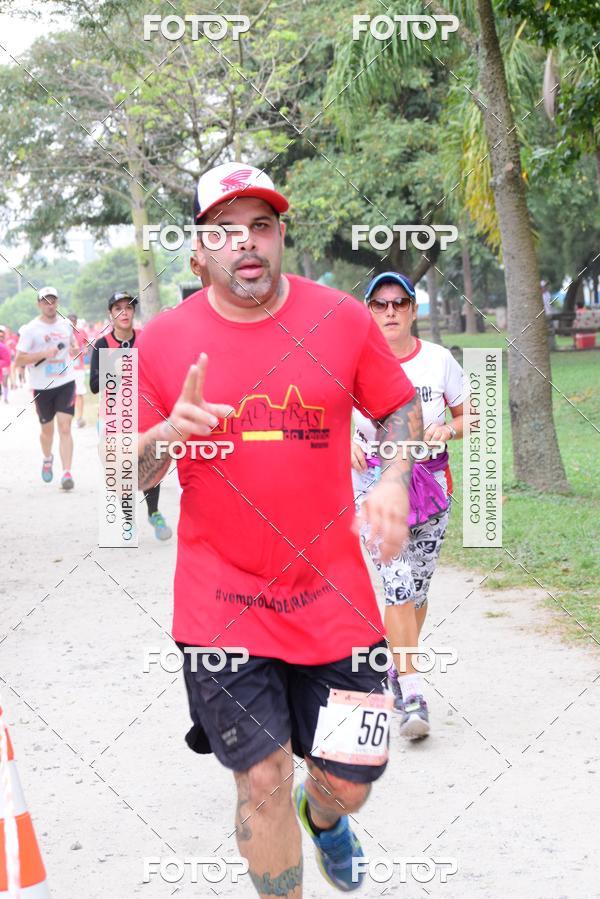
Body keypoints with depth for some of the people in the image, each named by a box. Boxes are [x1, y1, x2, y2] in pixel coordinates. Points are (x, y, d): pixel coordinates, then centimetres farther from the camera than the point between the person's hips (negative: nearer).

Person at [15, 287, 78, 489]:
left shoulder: (65, 324, 6)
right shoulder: (30, 329, -7)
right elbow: (18, 360, -11)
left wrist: (75, 349, 3)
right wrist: (44, 353, -22)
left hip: (66, 383, 1)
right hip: (42, 387, -1)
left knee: (65, 428, -11)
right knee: (47, 429, 14)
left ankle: (67, 473, -15)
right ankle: (47, 459, 43)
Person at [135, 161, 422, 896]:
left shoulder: (341, 319, -2)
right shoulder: (161, 341, -4)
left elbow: (401, 407, 12)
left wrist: (394, 481, -7)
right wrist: (170, 433, -22)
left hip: (330, 593, 2)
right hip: (222, 602, -1)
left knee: (349, 778, 9)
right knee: (262, 782, 1)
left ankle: (321, 818, 47)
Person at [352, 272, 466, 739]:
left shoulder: (438, 359, -1)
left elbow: (469, 416, 8)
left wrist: (448, 429, -13)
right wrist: (345, 441, -21)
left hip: (431, 482, 2)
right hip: (376, 479, -2)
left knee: (417, 589, 7)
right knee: (398, 584, -15)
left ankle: (400, 667, 32)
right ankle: (412, 694, -13)